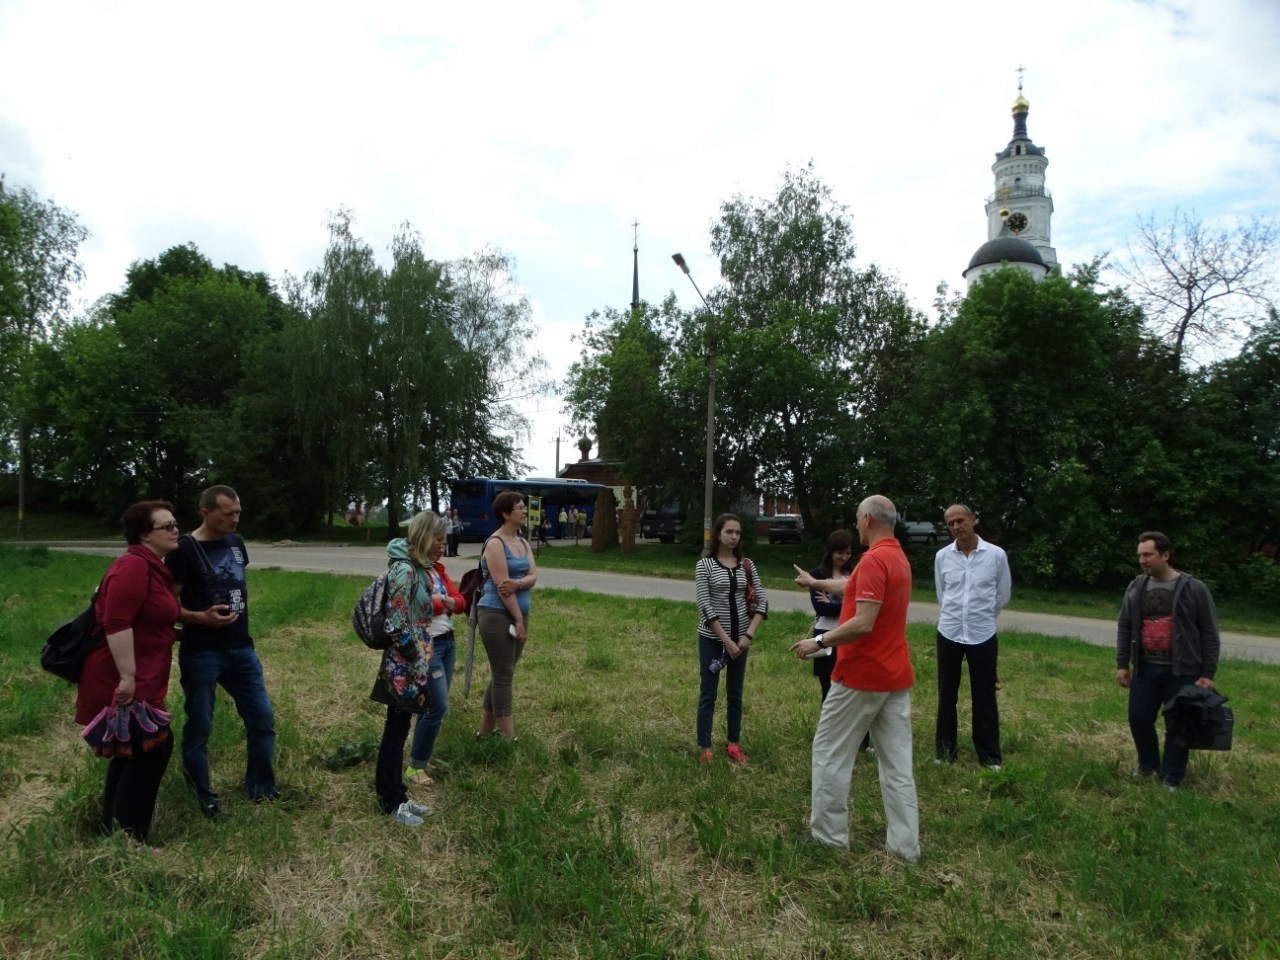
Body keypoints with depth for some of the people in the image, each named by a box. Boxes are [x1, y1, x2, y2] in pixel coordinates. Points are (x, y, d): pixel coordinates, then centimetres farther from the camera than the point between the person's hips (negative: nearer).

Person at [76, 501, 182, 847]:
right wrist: (127, 677, -28)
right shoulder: (134, 567, -20)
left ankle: (117, 831, 33)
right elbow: (116, 622, -28)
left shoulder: (153, 568, 13)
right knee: (152, 748, -3)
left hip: (140, 680, 10)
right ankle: (126, 840, 8)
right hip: (122, 682, -10)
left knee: (134, 750, 18)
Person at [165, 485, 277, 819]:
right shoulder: (184, 551, -12)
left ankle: (261, 788, 24)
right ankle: (203, 797, 24)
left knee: (262, 718, 8)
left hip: (241, 648, 6)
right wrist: (201, 617, -26)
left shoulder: (236, 543, 6)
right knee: (199, 726, 7)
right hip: (201, 653, -6)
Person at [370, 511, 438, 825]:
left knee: (398, 731, 17)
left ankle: (397, 796, 30)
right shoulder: (404, 570, -21)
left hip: (413, 663, 9)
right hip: (404, 667, -9)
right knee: (396, 732, 5)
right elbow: (397, 626, -23)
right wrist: (418, 663, -17)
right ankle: (390, 802, 19)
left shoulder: (414, 567, 8)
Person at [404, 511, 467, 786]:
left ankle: (424, 756, 25)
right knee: (438, 707, -6)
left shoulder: (438, 568, 12)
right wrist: (443, 603, -6)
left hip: (448, 642, 8)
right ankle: (415, 767, 7)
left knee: (432, 706, 13)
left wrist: (444, 601, -13)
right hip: (426, 645, -8)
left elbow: (460, 603, 7)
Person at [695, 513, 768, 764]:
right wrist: (726, 640, -17)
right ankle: (705, 748, 13)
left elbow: (762, 601, 0)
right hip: (712, 638, -3)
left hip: (740, 638, 4)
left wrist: (749, 634, -11)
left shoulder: (746, 565, 3)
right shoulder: (705, 565, -8)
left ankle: (733, 745, 26)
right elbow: (705, 606, -14)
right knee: (709, 693, 4)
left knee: (735, 693, 13)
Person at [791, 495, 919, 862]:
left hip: (862, 677, -9)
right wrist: (816, 582, 41)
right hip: (895, 676, 9)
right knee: (898, 762, 11)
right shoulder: (899, 558, 11)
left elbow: (863, 624, -27)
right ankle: (905, 843, 16)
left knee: (830, 752, 6)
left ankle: (829, 833, 15)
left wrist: (819, 642, -16)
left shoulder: (873, 560, -20)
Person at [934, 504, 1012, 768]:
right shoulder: (942, 556, -4)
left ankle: (990, 756, 21)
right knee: (946, 696, 10)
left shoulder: (996, 555, -8)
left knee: (985, 698, 8)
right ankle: (945, 752, 22)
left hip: (983, 635, -1)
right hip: (949, 633, 2)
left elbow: (1003, 595, 6)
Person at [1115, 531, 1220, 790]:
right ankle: (1148, 764, 33)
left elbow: (1209, 634, -5)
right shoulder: (1136, 588, 3)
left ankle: (1171, 779, 21)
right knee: (1139, 719, 9)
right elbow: (1124, 628, 10)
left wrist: (1207, 674, -8)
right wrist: (1122, 664, 6)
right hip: (1145, 669, 4)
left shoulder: (1194, 589, -8)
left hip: (1182, 672, -4)